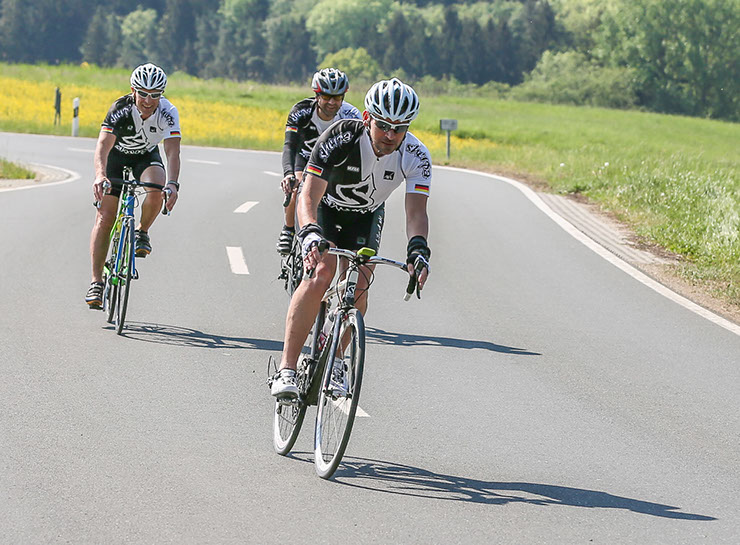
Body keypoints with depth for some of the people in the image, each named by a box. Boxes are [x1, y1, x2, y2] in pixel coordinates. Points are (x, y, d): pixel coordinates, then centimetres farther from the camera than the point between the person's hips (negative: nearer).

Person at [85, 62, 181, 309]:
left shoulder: (168, 113, -27)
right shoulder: (120, 109, -31)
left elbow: (173, 152, -35)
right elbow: (103, 146, -42)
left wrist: (173, 184, -53)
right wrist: (100, 176, -60)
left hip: (147, 157, 1)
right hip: (117, 157, -1)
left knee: (157, 190, -33)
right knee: (104, 217, -12)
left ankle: (142, 232, -4)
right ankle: (96, 282, -7)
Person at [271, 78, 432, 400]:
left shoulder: (416, 157, -26)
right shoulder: (341, 139, -34)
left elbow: (416, 210, -34)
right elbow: (309, 195, -39)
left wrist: (417, 248, -54)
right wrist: (310, 234, -59)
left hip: (366, 216, 3)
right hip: (324, 208, -3)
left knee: (357, 287, -14)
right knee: (320, 275, -26)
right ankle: (287, 368, -25)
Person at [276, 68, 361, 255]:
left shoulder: (351, 116, -31)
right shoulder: (301, 111, -33)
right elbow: (289, 146, -41)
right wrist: (288, 173, -60)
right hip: (306, 155, -1)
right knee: (297, 189, -28)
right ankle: (288, 231, -4)